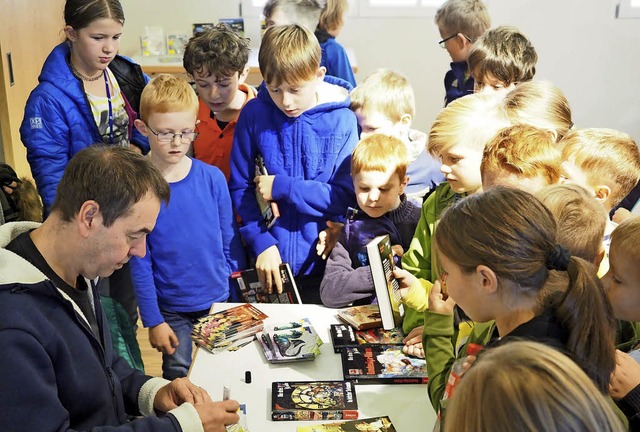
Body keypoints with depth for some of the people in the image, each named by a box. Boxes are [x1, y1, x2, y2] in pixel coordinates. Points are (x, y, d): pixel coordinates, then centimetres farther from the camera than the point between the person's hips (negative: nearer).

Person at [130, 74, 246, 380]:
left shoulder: (212, 178, -7)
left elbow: (230, 240, 3)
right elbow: (139, 262, -7)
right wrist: (152, 320, -7)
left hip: (219, 300, 2)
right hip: (171, 309, -2)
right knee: (177, 378, 10)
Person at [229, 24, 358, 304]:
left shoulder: (342, 119, -12)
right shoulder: (254, 114, -7)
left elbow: (346, 195, -12)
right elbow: (240, 187, -2)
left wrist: (282, 187, -17)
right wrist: (262, 243, -11)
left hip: (321, 263, -1)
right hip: (270, 262, 2)